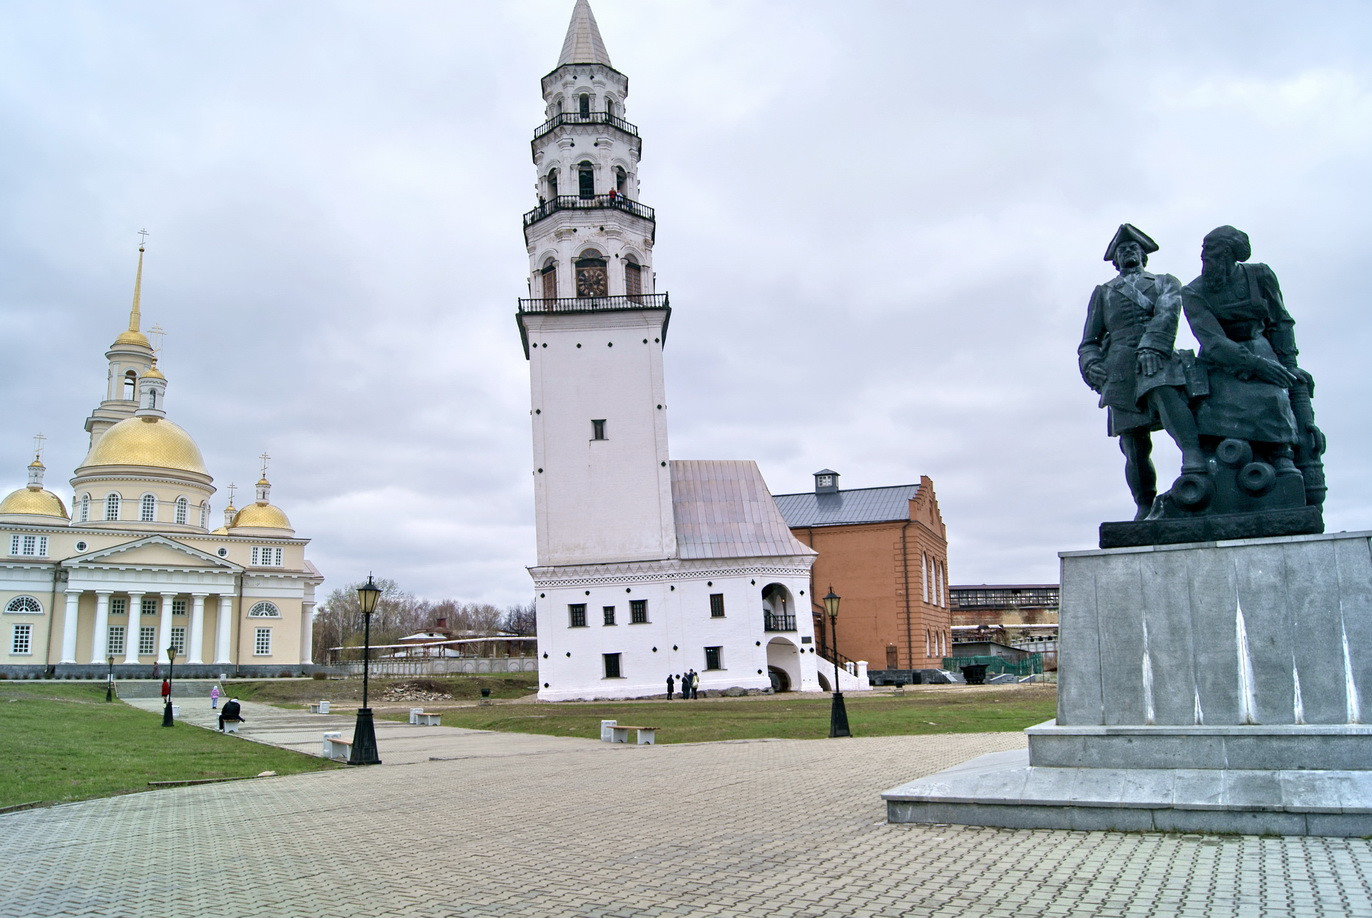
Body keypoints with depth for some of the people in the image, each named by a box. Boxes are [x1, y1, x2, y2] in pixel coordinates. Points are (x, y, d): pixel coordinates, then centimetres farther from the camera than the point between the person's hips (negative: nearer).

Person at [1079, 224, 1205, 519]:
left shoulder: (1166, 282, 25)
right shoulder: (1102, 292, 30)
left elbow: (1168, 313, 2)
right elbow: (1090, 340, 23)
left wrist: (1152, 346, -19)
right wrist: (1091, 364, -1)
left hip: (1159, 360, -2)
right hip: (1119, 369, 2)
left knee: (1166, 394, -36)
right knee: (1135, 446, -6)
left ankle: (1194, 462, -54)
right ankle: (1145, 507, 8)